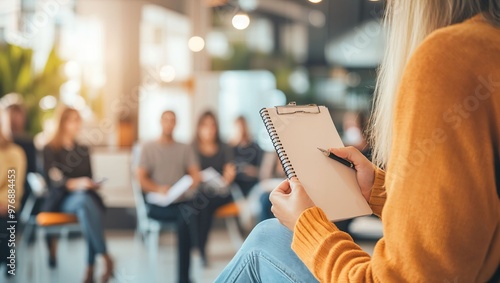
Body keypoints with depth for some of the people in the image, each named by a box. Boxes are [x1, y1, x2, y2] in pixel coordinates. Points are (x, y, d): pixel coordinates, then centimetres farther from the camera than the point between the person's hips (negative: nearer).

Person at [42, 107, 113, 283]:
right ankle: (106, 259, -37)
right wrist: (76, 184, -25)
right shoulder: (50, 150, 5)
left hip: (85, 196, 3)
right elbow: (53, 180, -8)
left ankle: (91, 268, -36)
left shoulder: (83, 150, 20)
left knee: (86, 209, -35)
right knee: (83, 199, -38)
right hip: (59, 199, -3)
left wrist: (92, 185, -4)